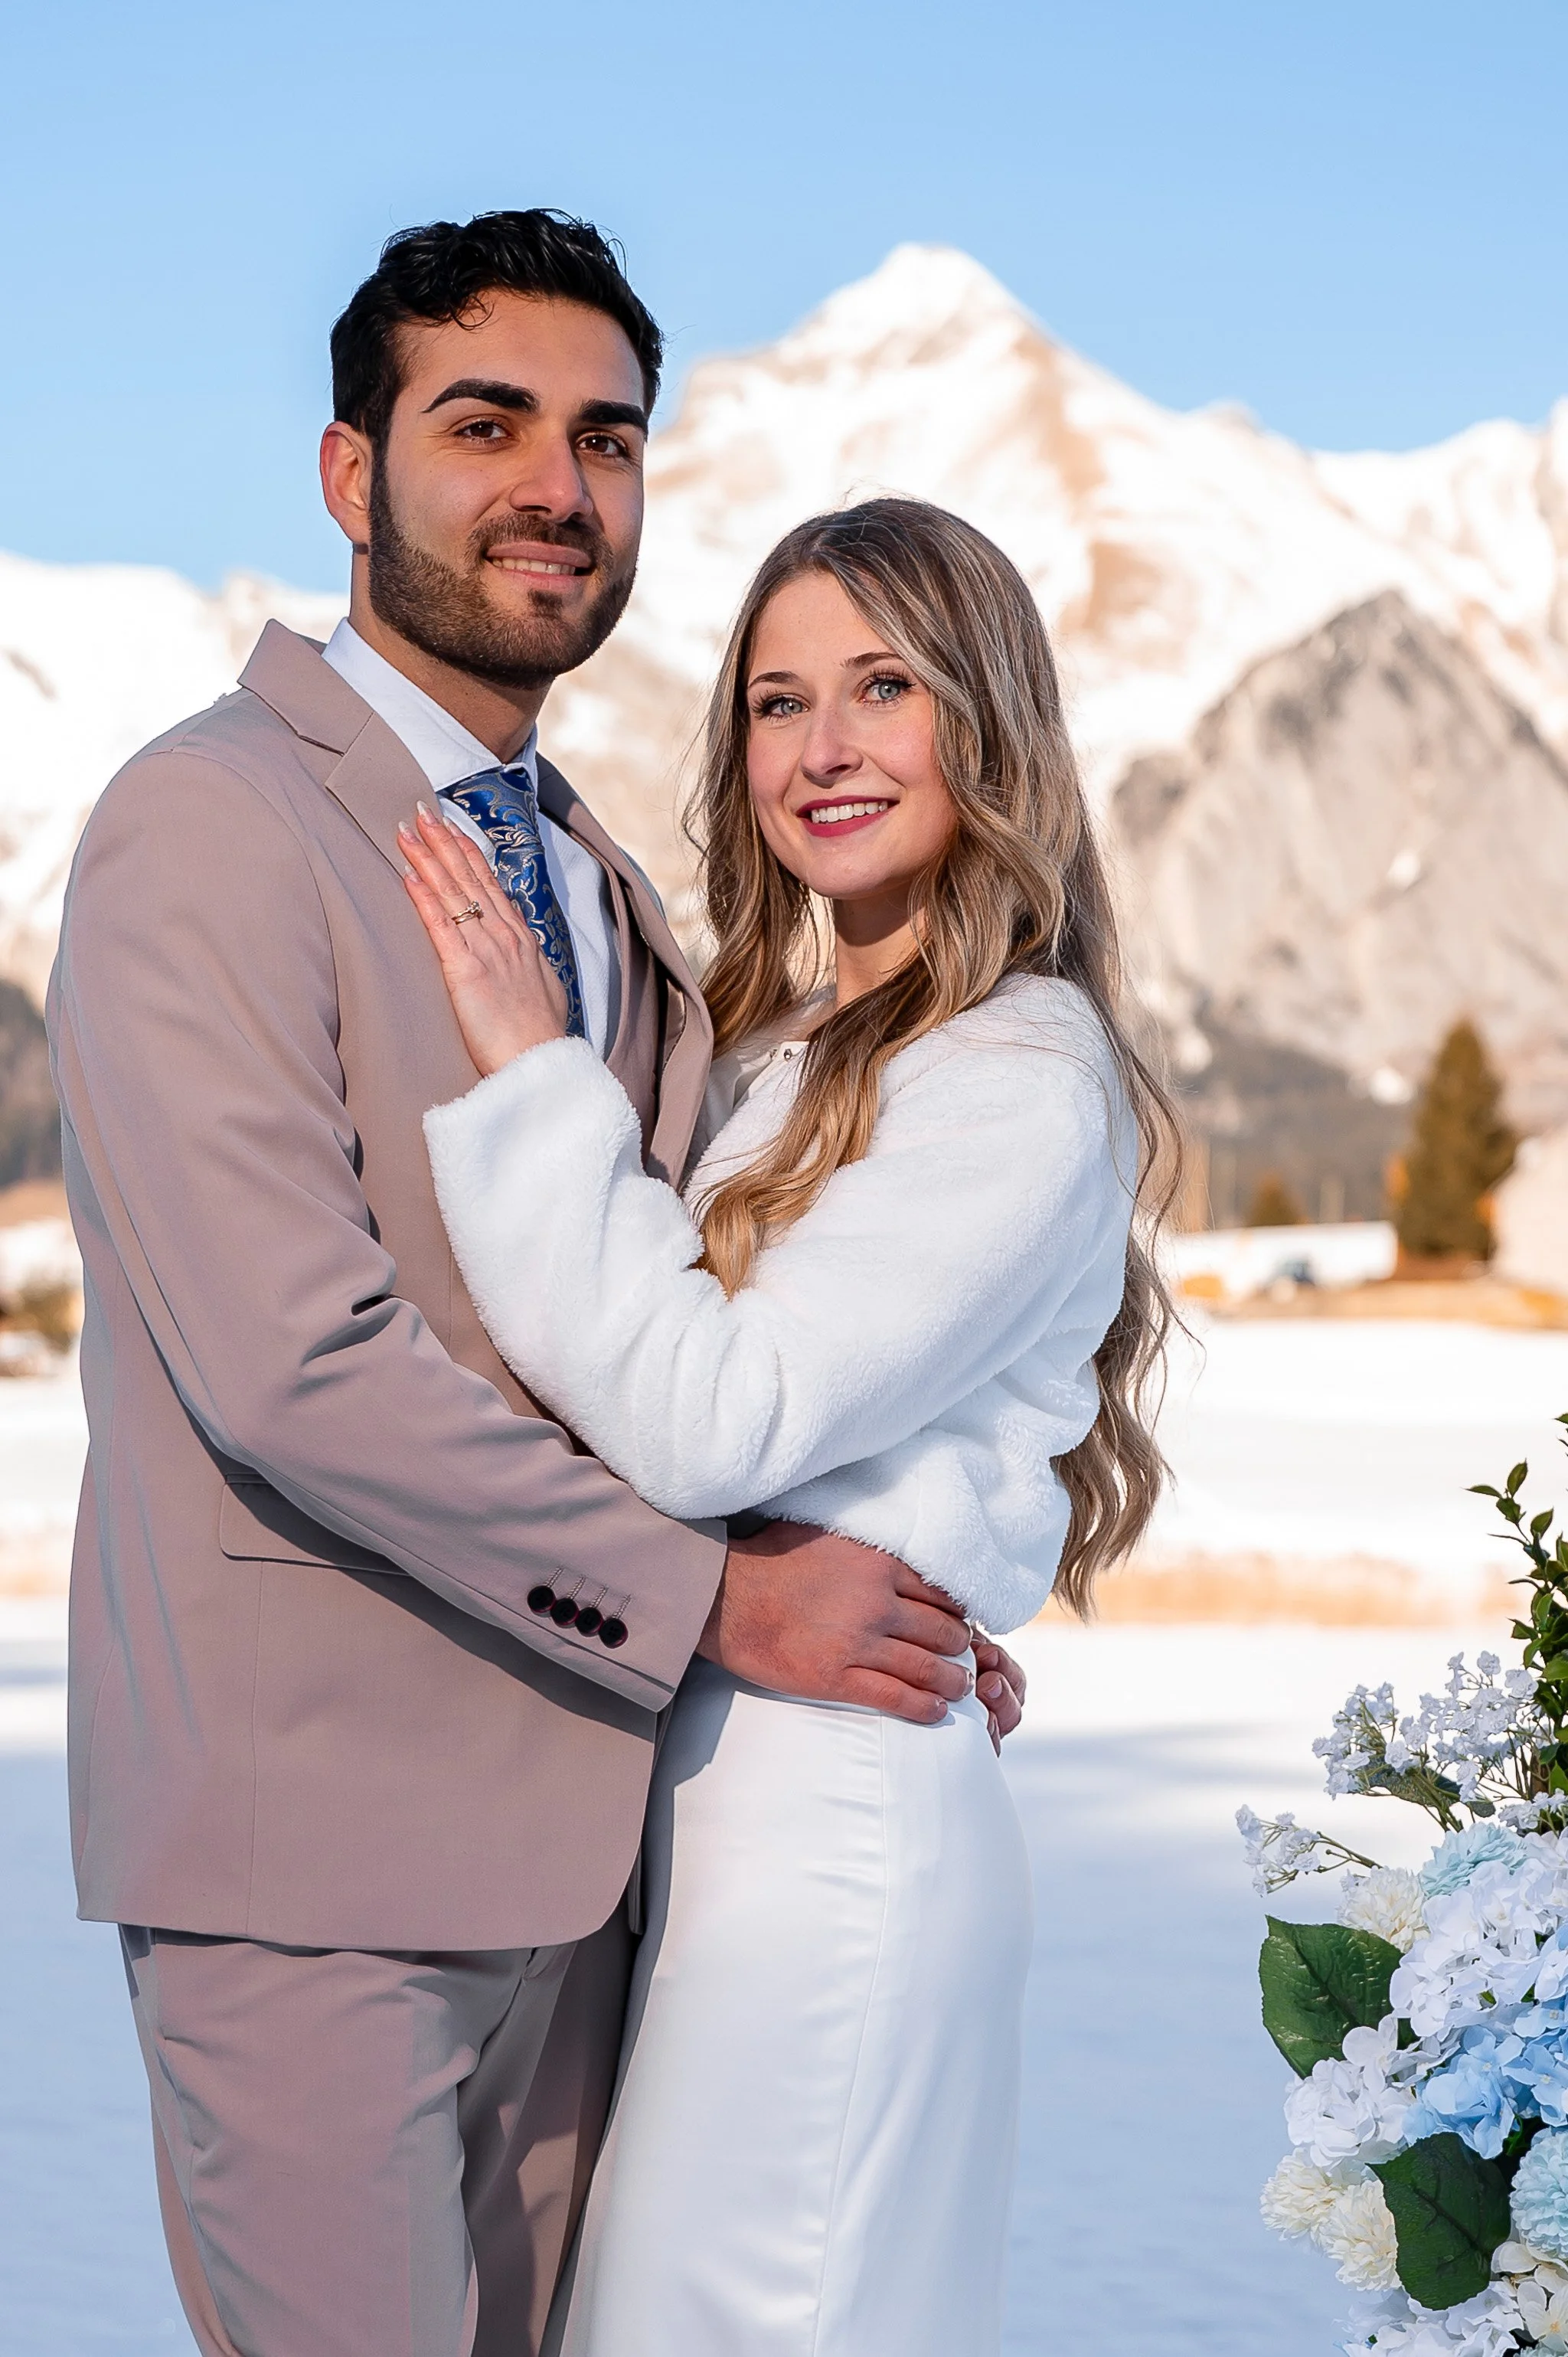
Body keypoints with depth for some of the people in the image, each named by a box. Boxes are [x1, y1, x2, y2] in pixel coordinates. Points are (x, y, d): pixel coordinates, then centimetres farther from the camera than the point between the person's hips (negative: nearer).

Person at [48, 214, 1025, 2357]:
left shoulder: (604, 888, 16)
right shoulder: (214, 824, -12)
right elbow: (292, 1358, -21)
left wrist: (894, 1594, 1)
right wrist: (710, 1600, -14)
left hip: (563, 1829, 8)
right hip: (314, 1842, -8)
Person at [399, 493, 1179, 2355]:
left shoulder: (1023, 1084, -14)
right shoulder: (791, 1053, 13)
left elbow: (708, 1422, -20)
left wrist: (534, 1078, -15)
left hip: (835, 1820, -8)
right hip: (706, 1781, 9)